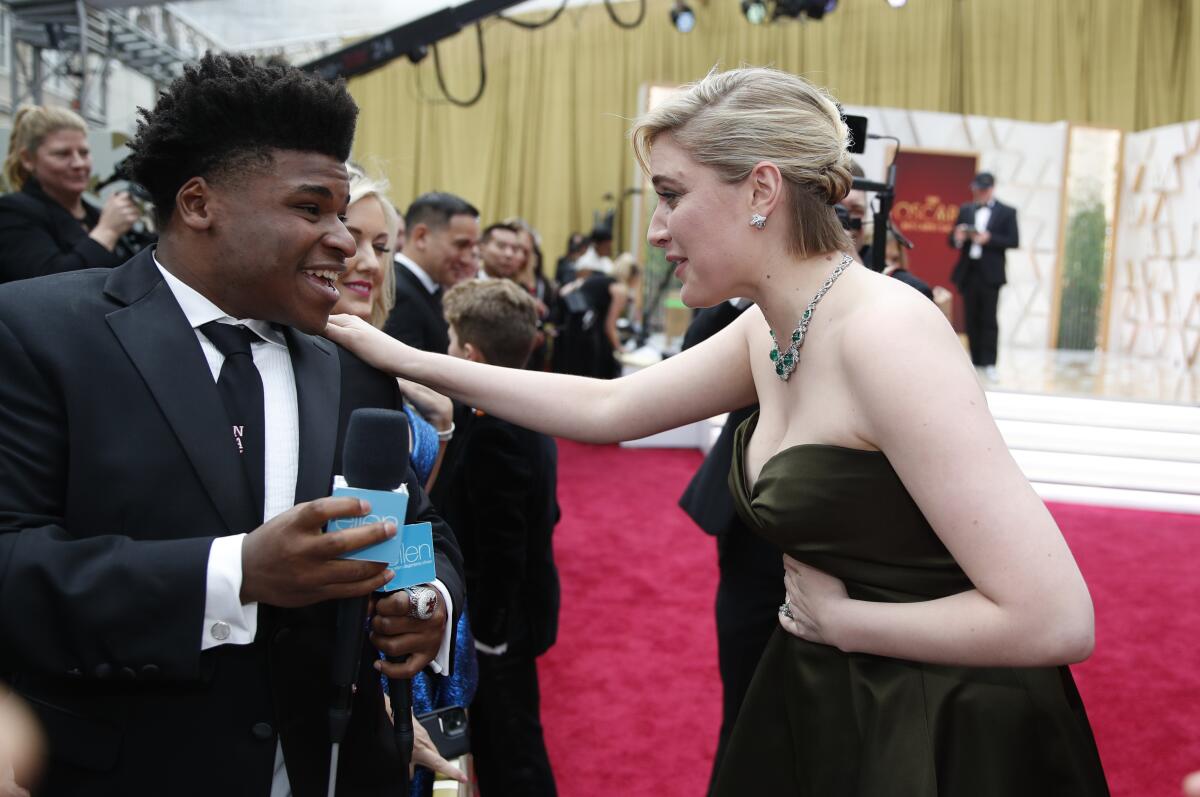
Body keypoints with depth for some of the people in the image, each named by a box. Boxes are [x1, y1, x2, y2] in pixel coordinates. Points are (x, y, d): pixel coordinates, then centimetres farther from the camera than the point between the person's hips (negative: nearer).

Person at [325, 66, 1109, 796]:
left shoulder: (882, 330, -25)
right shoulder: (768, 332, 1)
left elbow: (1054, 619, -29)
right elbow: (605, 408, 12)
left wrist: (838, 617, -16)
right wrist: (405, 358, 11)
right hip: (820, 708, 8)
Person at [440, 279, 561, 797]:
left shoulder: (494, 431, -26)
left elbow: (501, 547, -26)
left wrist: (488, 628, -17)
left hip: (503, 614, -9)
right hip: (524, 600, 9)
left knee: (512, 755, 6)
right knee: (494, 738, 21)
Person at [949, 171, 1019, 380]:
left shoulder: (1006, 212, 4)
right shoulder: (965, 210, 13)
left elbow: (1014, 241, -5)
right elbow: (953, 240, 11)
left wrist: (989, 239, -17)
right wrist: (958, 238, -12)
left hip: (990, 274, -3)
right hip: (968, 272, 4)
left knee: (989, 320, -4)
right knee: (970, 319, 5)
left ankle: (989, 363, -3)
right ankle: (975, 360, 12)